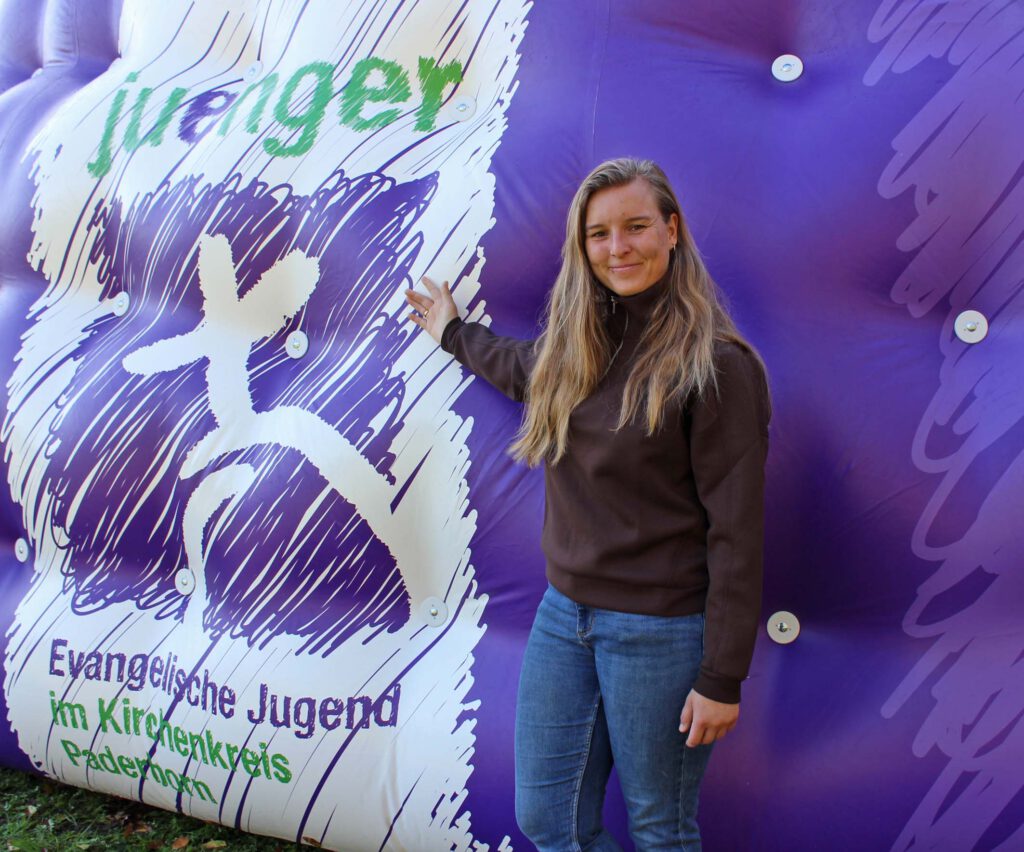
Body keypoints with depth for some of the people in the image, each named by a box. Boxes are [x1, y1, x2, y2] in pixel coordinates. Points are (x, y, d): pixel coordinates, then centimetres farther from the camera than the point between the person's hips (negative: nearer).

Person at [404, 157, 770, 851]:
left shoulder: (715, 364, -15)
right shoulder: (571, 345, 5)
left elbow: (737, 532, -15)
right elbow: (524, 369, 31)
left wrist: (722, 680, -15)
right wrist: (455, 332, 44)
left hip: (659, 631, -6)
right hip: (563, 614, 6)